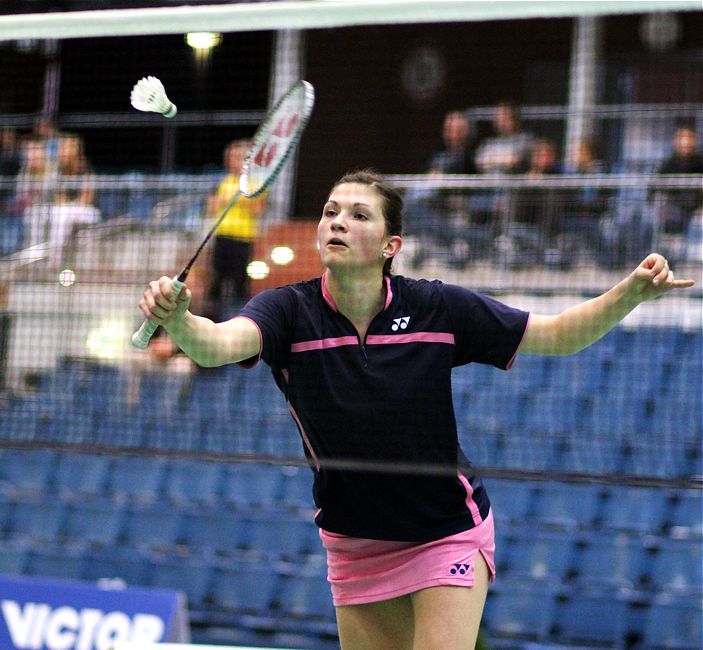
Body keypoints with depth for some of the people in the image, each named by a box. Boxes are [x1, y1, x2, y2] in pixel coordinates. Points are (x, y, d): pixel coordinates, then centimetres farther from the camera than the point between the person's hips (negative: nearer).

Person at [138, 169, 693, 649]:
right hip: (355, 548, 2)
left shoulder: (438, 308, -14)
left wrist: (632, 292, -24)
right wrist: (177, 320, -58)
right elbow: (217, 344, -35)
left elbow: (559, 335, -7)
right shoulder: (288, 311, -15)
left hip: (449, 532, -2)